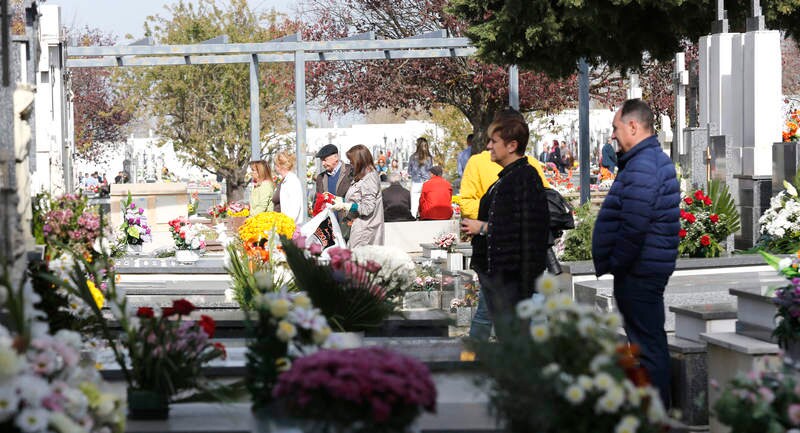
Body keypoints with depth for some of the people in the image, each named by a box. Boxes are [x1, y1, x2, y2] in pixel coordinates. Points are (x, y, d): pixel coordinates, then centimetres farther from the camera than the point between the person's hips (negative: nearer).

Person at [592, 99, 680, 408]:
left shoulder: (642, 166, -20)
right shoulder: (655, 159, 15)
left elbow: (634, 226, -25)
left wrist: (613, 263, -13)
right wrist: (615, 262, 17)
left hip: (638, 272, -11)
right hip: (649, 267, 11)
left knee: (647, 343, -6)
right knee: (652, 341, 17)